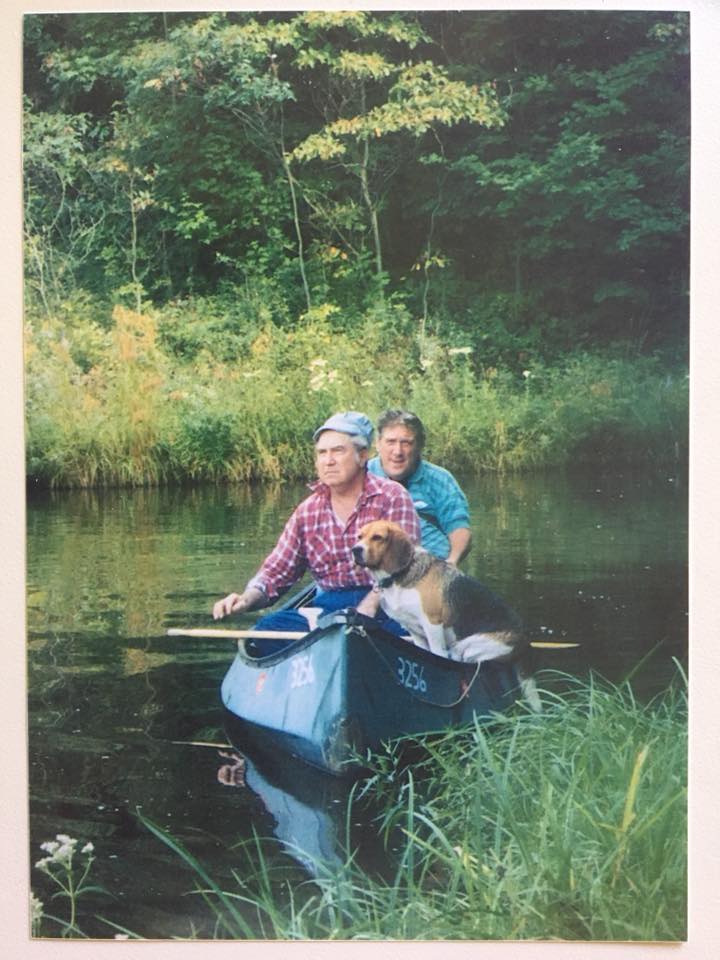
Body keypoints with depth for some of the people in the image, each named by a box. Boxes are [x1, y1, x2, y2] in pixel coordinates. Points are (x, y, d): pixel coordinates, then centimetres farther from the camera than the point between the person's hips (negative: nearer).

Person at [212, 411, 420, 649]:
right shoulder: (307, 513, 13)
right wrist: (248, 598, -11)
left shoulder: (392, 498, 1)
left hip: (383, 606, -4)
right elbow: (276, 571, 12)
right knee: (268, 629, -21)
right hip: (326, 606, 4)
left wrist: (367, 608, -24)